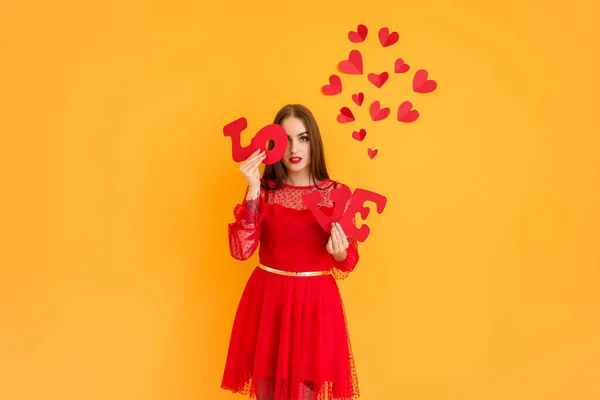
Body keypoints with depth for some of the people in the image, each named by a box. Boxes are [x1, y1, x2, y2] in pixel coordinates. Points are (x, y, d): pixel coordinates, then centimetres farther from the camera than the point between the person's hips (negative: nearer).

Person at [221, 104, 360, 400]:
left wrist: (339, 252, -21)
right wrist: (253, 189, -19)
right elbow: (240, 250, -14)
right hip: (267, 300, 1)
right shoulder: (264, 190, -1)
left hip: (315, 302, -1)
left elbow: (348, 263, 3)